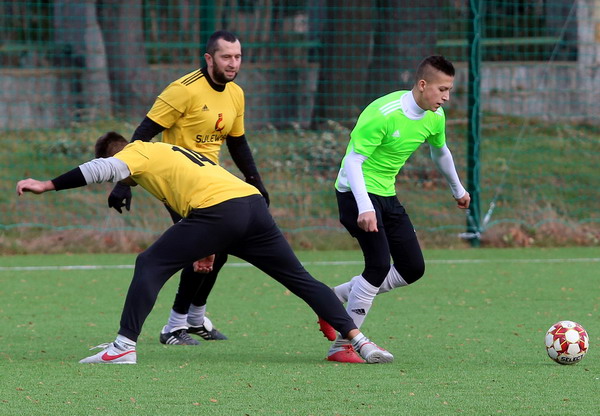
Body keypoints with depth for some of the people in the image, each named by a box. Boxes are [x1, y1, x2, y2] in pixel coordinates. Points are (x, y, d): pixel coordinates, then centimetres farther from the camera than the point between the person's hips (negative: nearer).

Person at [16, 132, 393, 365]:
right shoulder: (169, 152, 36)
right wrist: (207, 249, 38)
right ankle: (358, 340, 9)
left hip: (218, 211, -8)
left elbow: (103, 169, -7)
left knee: (150, 265, 0)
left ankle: (125, 346, -9)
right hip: (254, 204, 8)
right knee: (301, 278, 14)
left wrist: (49, 185, -6)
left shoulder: (137, 152, 11)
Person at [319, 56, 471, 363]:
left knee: (413, 269, 4)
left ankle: (335, 298, 16)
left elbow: (440, 152, 22)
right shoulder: (383, 114, -25)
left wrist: (457, 190, 36)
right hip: (356, 192, -8)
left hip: (386, 194, 8)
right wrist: (364, 208, -36)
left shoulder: (435, 118, 0)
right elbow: (353, 160, -25)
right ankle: (342, 346, -10)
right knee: (379, 265, -20)